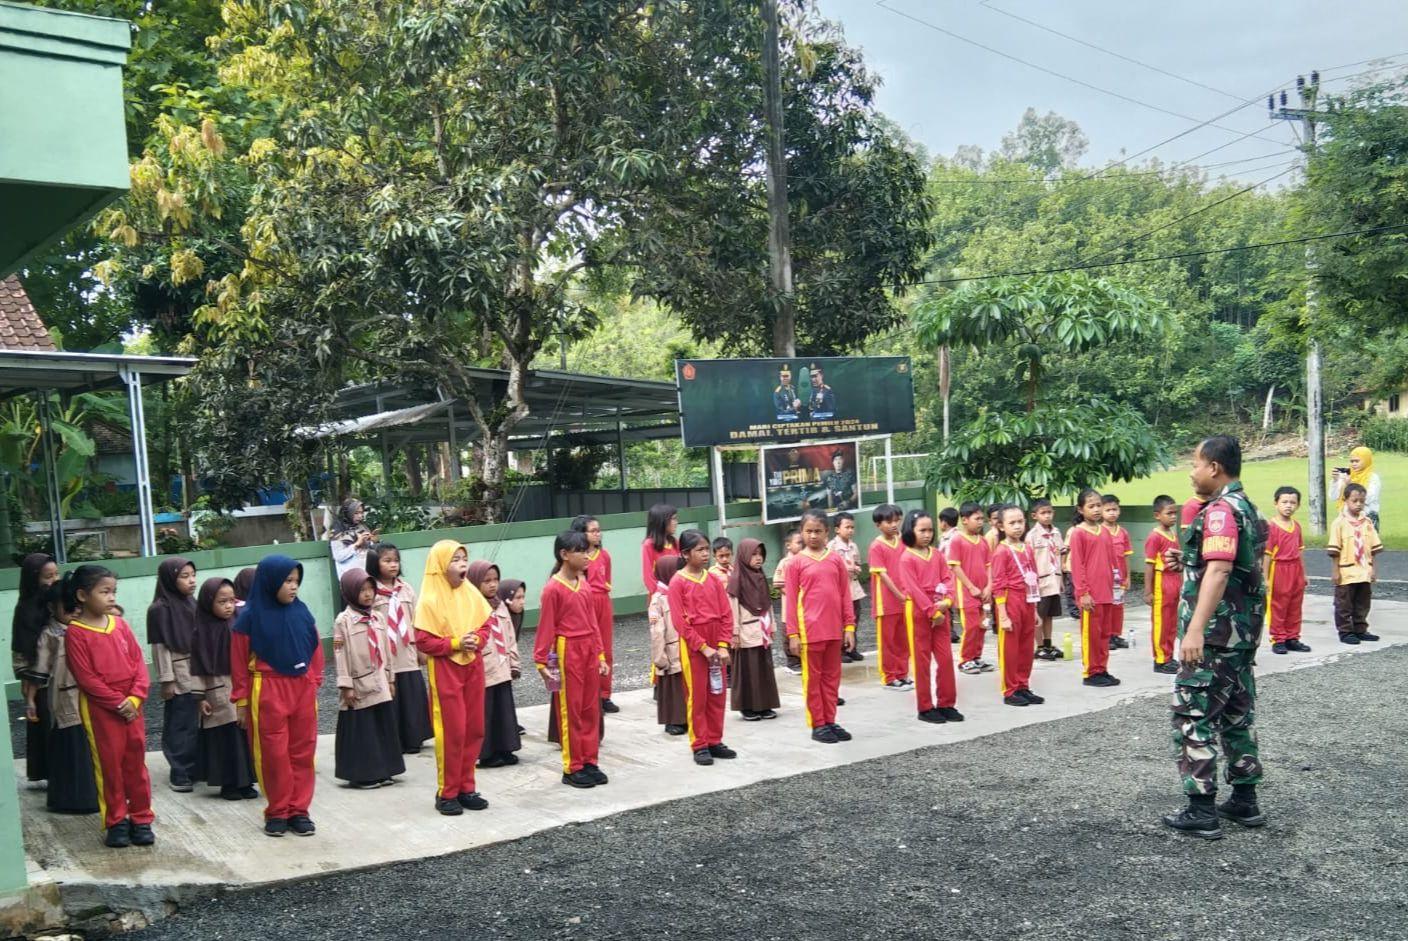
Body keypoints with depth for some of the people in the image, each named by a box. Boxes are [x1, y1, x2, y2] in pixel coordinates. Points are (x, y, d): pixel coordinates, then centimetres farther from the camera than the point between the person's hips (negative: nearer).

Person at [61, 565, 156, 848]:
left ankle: (141, 819, 17)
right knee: (109, 764, 4)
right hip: (99, 708, -4)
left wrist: (135, 697, -9)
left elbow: (139, 662, 5)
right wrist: (117, 701, -15)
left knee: (136, 762, 8)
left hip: (130, 705, 4)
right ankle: (116, 822, 15)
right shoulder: (75, 633, -9)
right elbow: (86, 677, -13)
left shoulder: (119, 624, 5)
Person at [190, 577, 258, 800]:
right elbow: (198, 668, -4)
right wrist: (200, 698, -7)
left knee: (245, 736, 4)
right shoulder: (201, 633, -5)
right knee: (225, 739, 0)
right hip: (218, 694, -3)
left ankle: (245, 782, 14)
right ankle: (228, 784, 12)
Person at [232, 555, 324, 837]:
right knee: (274, 754, 3)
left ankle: (299, 810, 16)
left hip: (302, 689, 3)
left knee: (302, 752, 6)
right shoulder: (250, 617, -7)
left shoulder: (301, 612, 2)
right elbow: (239, 661, -3)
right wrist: (241, 701, -1)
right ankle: (277, 812, 16)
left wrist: (314, 685, 8)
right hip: (267, 692, -3)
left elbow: (315, 651, 9)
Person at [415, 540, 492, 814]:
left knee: (474, 729, 9)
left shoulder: (471, 593, 4)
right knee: (452, 732, -2)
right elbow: (423, 641, -14)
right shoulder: (430, 600, -13)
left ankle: (466, 787, 21)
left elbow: (485, 625, 11)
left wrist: (476, 640, -9)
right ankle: (446, 793, 11)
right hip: (445, 670, -6)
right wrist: (455, 643, -20)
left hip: (473, 667, 6)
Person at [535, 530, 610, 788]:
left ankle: (590, 762, 22)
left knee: (591, 709, 12)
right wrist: (541, 661, -12)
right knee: (570, 711, 3)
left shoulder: (583, 583, 7)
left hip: (589, 651, 7)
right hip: (567, 652, -7)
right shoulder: (553, 588, -13)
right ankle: (572, 768, 12)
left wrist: (600, 655, 12)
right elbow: (546, 627, -11)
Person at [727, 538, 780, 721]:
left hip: (762, 632, 6)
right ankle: (747, 707, 8)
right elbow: (732, 608, -12)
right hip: (746, 633, -6)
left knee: (765, 668, 8)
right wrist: (735, 633, -15)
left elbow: (768, 604, 14)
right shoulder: (736, 579, -10)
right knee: (747, 670, 0)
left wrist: (771, 627, 12)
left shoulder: (761, 577, 10)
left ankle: (764, 705, 16)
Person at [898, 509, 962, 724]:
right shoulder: (907, 558, -10)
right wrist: (932, 611, -17)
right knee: (922, 660, 2)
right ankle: (925, 707, 9)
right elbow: (913, 589, -15)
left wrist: (947, 601, -13)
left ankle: (946, 703, 17)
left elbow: (947, 579, 4)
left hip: (940, 610, 6)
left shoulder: (937, 554, 9)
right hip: (918, 611, -6)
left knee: (946, 657, 7)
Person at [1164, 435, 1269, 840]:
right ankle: (1244, 801, 23)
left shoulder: (1220, 510, -17)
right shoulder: (1246, 507, 15)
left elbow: (1218, 570, -29)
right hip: (1243, 630, 10)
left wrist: (1195, 628, -34)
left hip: (1215, 634, -10)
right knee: (1237, 714, 16)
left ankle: (1201, 811, -2)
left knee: (1193, 716, -5)